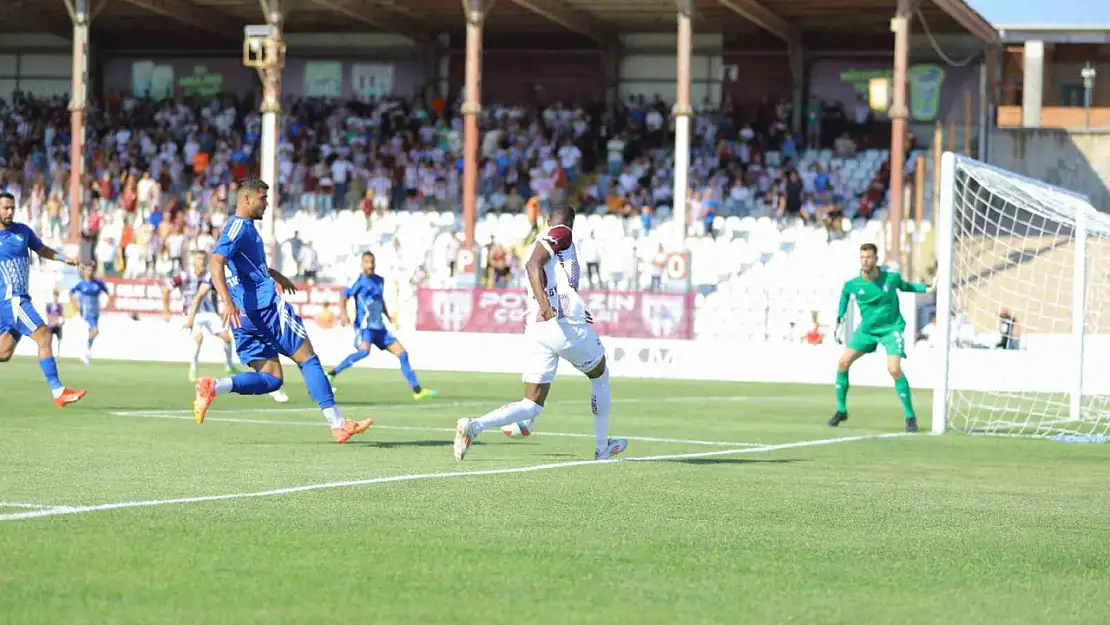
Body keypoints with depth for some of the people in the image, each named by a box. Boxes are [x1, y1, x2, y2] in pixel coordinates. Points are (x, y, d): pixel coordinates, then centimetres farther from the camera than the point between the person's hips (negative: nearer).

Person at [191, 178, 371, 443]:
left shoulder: (243, 227, 22)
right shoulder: (239, 225, -8)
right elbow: (216, 263, -22)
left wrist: (274, 275, 55)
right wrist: (226, 301, -34)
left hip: (245, 317, 10)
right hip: (265, 306, -10)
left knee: (272, 379, 5)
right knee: (308, 359, -3)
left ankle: (214, 387, -14)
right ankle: (337, 425, -5)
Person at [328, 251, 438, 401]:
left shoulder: (379, 280, 14)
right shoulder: (360, 281, -7)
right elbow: (343, 296, -12)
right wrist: (343, 314, -27)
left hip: (379, 327, 7)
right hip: (364, 326, -7)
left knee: (402, 353, 4)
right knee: (364, 351, -35)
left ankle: (417, 391, 8)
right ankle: (332, 374, -23)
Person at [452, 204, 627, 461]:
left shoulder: (543, 241, 26)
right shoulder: (561, 235, 2)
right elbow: (533, 264, -17)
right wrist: (544, 303, -30)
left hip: (536, 331, 7)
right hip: (566, 323, -7)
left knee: (531, 406, 5)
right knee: (600, 375, 22)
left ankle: (474, 425, -18)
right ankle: (602, 448, 26)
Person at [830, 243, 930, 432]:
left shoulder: (891, 276, -16)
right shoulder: (852, 284, -13)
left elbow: (905, 286, 8)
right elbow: (844, 293, 12)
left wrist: (928, 288, -3)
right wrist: (840, 321, 13)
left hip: (892, 328, -3)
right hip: (866, 329, 3)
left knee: (894, 369, -20)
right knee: (843, 362, -3)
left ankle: (910, 416, -7)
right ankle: (841, 411, 15)